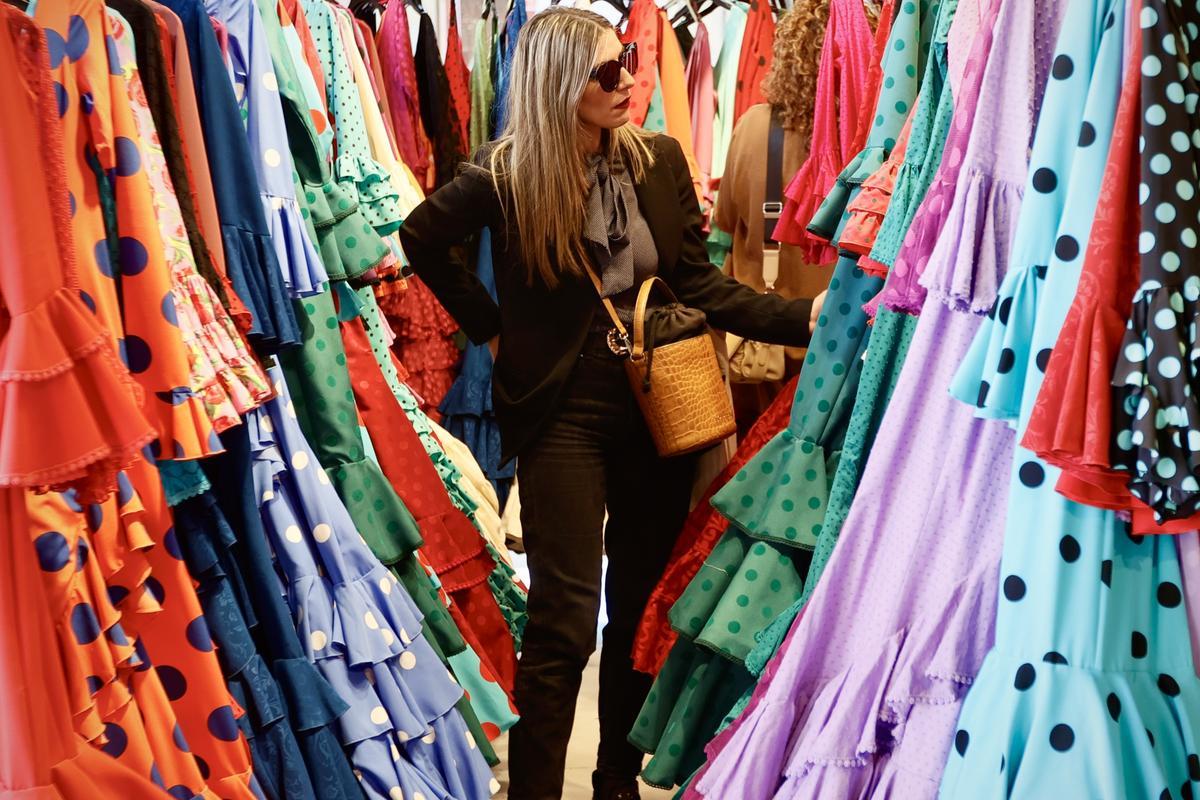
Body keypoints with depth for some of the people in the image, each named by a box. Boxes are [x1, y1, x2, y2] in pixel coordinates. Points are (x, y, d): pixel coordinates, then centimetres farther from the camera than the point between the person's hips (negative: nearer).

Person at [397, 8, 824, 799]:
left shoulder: (661, 158, 0)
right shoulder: (508, 175, -9)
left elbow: (697, 280, -2)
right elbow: (423, 237, 4)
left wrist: (804, 316, -15)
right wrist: (493, 326, 1)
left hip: (658, 402, 4)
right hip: (565, 409, -4)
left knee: (644, 606, 12)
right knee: (565, 622, -6)